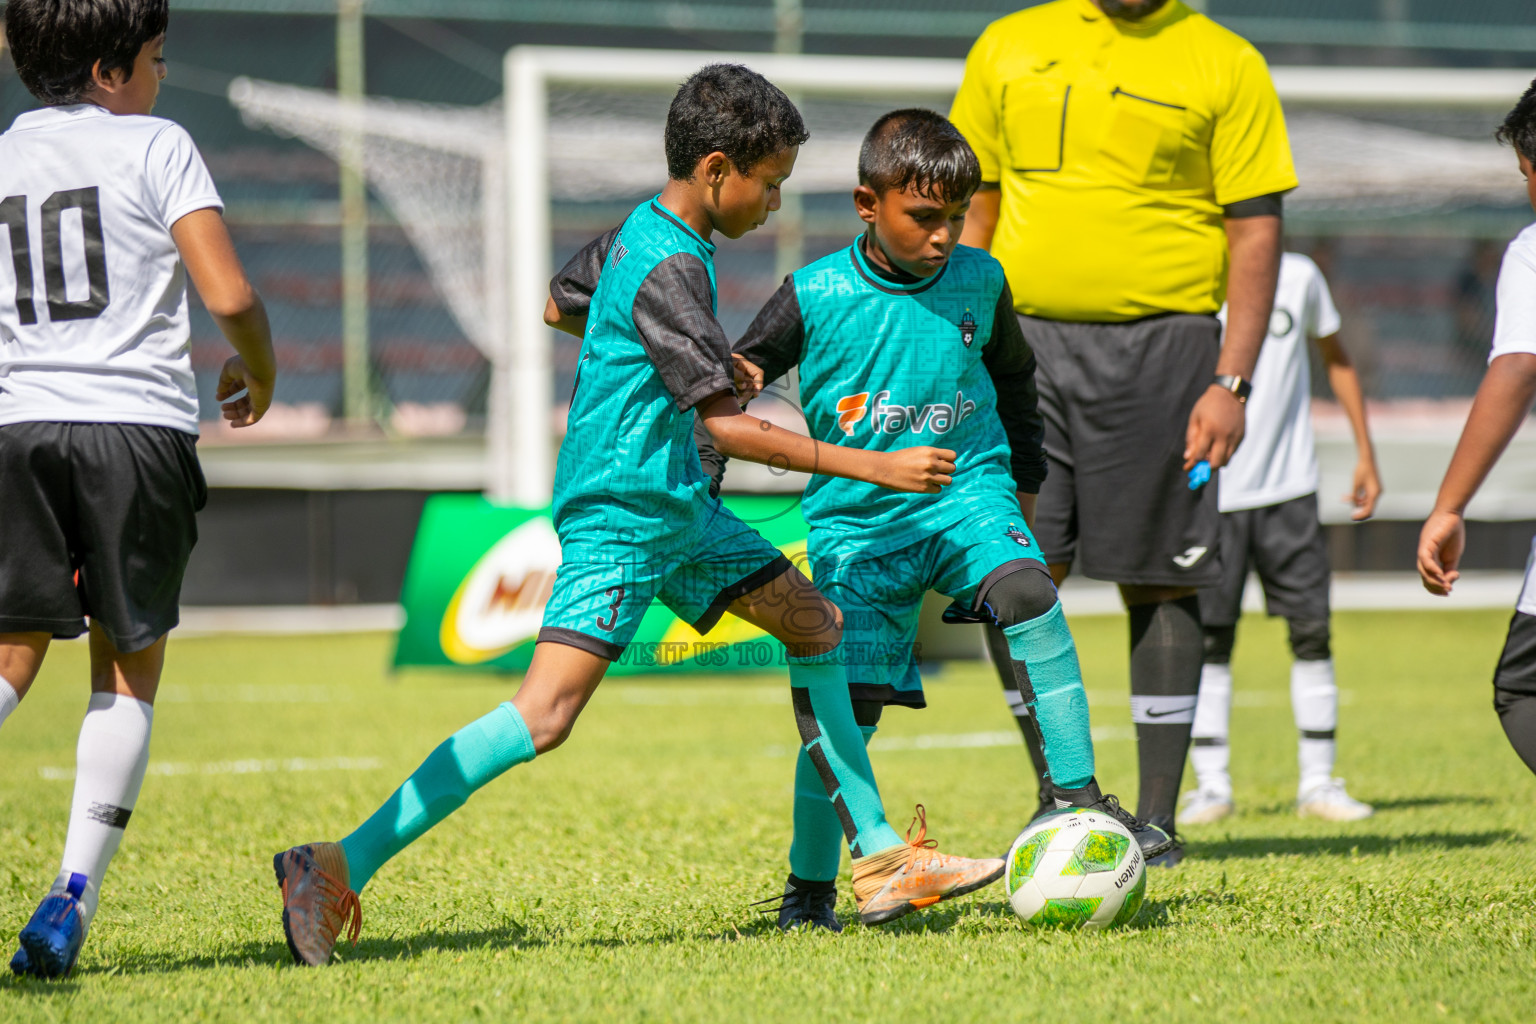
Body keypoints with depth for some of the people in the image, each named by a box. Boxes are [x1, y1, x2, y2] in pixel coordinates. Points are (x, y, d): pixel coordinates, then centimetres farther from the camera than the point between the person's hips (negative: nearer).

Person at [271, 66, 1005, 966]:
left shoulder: (642, 231, 9)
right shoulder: (673, 268, -20)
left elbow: (561, 306, 28)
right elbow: (728, 426, -23)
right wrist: (876, 469, -22)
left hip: (677, 505, 11)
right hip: (620, 519, -11)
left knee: (816, 626, 16)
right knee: (544, 716, -20)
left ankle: (880, 861, 22)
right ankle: (339, 871, -18)